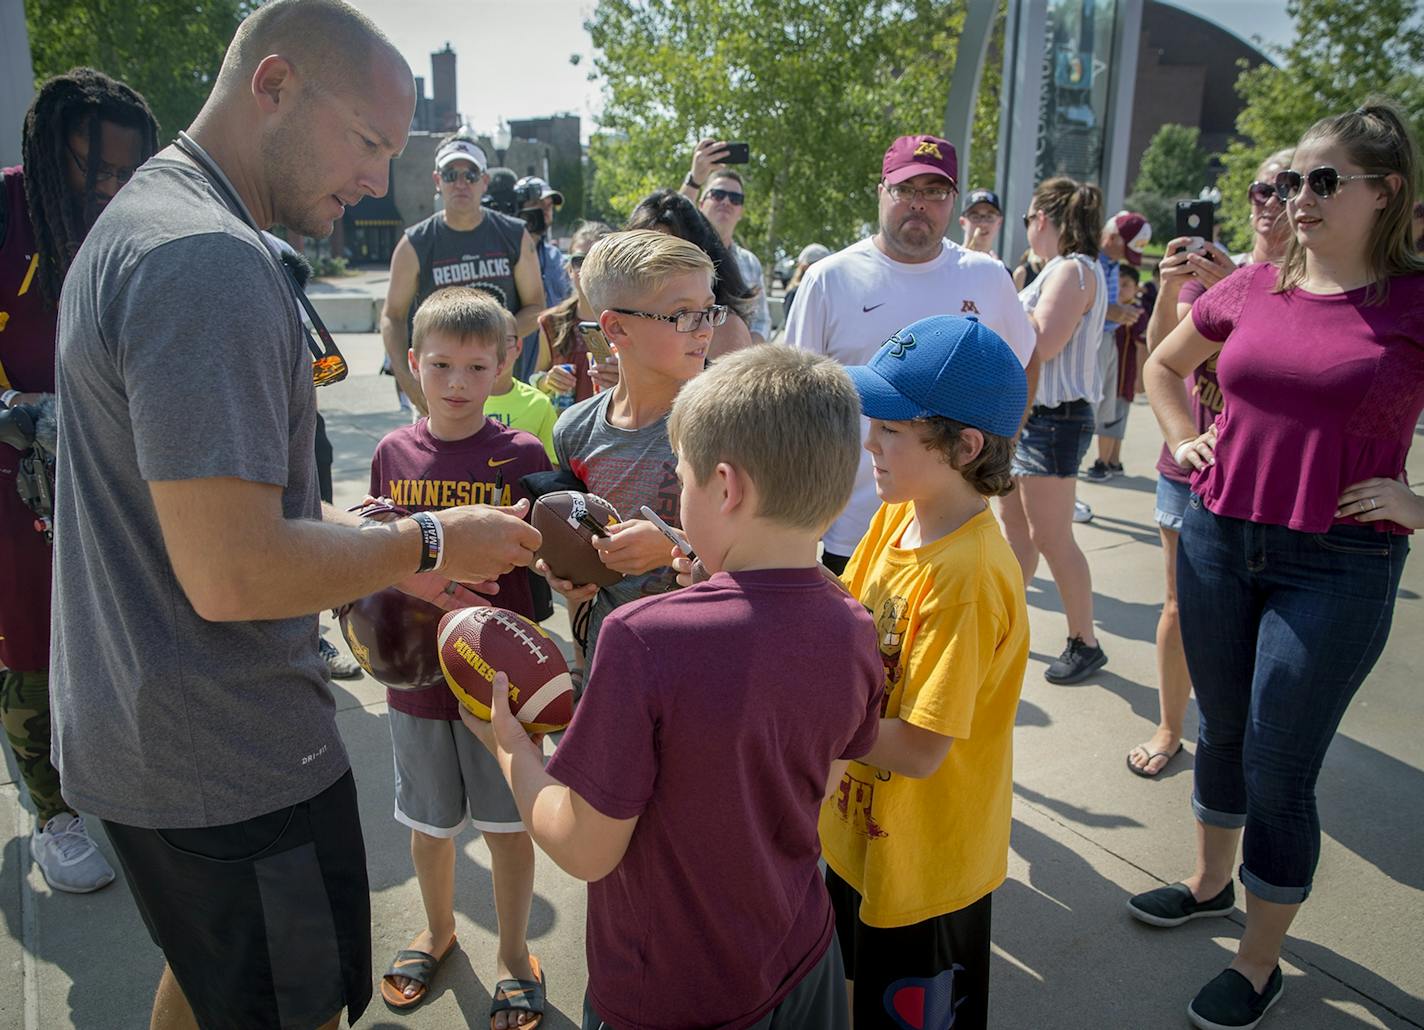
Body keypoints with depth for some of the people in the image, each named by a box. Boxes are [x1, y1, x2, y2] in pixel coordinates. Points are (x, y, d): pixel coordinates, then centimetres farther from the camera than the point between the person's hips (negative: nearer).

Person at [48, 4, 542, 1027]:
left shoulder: (136, 224, 11)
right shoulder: (213, 262, -24)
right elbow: (232, 576, -29)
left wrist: (387, 554, 9)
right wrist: (429, 541, -15)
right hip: (232, 764, -10)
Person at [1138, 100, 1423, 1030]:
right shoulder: (1251, 289, 4)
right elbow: (1163, 365, 22)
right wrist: (1184, 439, 9)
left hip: (1337, 567, -4)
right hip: (1219, 541, 5)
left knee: (1278, 771, 3)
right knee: (1222, 731, 19)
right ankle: (1211, 882, 43)